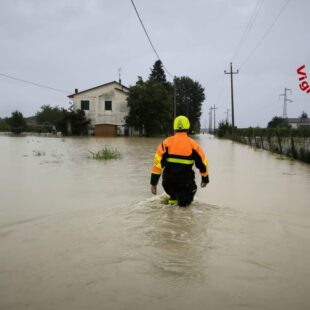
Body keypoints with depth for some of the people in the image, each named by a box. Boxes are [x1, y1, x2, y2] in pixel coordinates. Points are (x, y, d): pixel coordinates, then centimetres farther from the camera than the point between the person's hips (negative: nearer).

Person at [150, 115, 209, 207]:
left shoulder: (166, 142, -2)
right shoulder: (193, 144, -1)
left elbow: (158, 162, -6)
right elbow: (202, 163, 6)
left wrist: (153, 183, -1)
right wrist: (205, 179, 23)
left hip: (168, 184, 1)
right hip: (185, 183, 0)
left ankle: (173, 198, 29)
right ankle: (184, 199, 1)